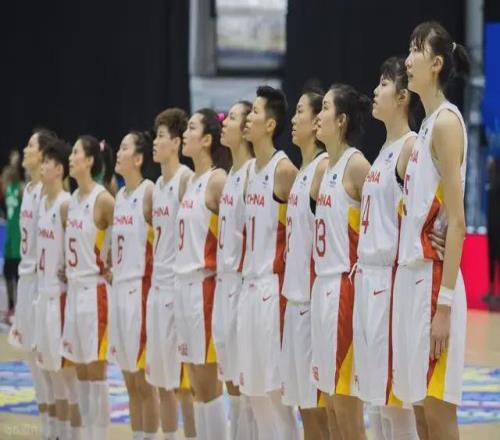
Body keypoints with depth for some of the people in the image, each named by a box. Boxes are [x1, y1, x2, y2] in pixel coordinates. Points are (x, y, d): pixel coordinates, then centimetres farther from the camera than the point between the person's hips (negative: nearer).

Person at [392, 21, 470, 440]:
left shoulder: (446, 121, -11)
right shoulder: (427, 124, 15)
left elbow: (457, 222, -17)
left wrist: (444, 303, -21)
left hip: (434, 277, -9)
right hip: (412, 275, 9)